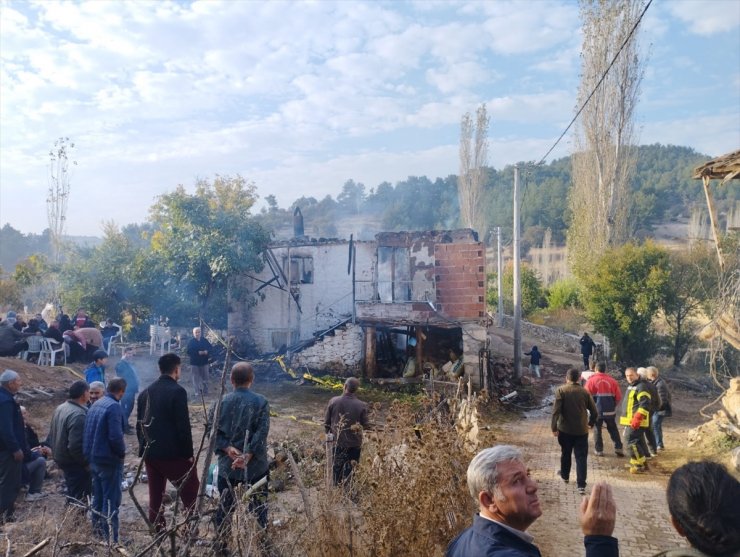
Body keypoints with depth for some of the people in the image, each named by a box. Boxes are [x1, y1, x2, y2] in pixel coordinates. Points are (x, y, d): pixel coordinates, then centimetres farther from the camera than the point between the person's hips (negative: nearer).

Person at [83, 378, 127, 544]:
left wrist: (90, 452, 16)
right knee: (111, 500, -1)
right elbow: (115, 436, -25)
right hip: (109, 460, -9)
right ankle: (110, 539, 4)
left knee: (98, 497, 18)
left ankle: (97, 532, 28)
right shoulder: (114, 407, -19)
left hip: (94, 457, 9)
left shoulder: (96, 405, 8)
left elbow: (88, 432, 12)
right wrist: (122, 452, -8)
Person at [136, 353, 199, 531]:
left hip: (149, 452, 7)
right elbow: (183, 426, -15)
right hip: (174, 453, -7)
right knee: (191, 491, 4)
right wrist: (189, 453, -8)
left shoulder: (145, 392, 9)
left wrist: (144, 447, 21)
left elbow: (139, 424, 14)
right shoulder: (177, 391, -13)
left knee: (155, 495, 13)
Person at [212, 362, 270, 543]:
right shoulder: (261, 402, -9)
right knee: (258, 505, 12)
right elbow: (261, 433, -17)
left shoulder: (222, 402, -2)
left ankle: (221, 544, 27)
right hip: (256, 464, -2)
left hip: (227, 464, 2)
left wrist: (228, 448, -12)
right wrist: (248, 456, -19)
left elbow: (214, 431, -6)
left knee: (225, 505, 17)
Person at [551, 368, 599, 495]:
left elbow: (556, 410, -15)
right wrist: (591, 423, 19)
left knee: (565, 453, 20)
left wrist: (554, 427, -11)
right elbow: (594, 411, 1)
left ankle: (565, 476, 38)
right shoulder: (584, 391, -1)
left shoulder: (561, 390, -7)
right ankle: (581, 485, -6)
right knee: (581, 457, 2)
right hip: (581, 430, 1)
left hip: (565, 429, 0)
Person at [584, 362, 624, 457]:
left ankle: (598, 450, 11)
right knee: (613, 429, 17)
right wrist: (613, 405, 16)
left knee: (597, 430, 10)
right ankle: (618, 448, 15)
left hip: (597, 410, -2)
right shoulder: (612, 380, -1)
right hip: (610, 410, 2)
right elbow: (618, 397, -1)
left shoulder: (591, 380, -8)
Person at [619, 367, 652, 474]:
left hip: (636, 421, -10)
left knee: (631, 440, -11)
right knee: (637, 441, 16)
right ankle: (643, 462, 26)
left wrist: (637, 418, -30)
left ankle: (639, 464, -4)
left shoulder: (641, 387, -15)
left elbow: (645, 404, -24)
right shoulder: (631, 386, 17)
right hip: (630, 420, 10)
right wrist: (626, 419, 25)